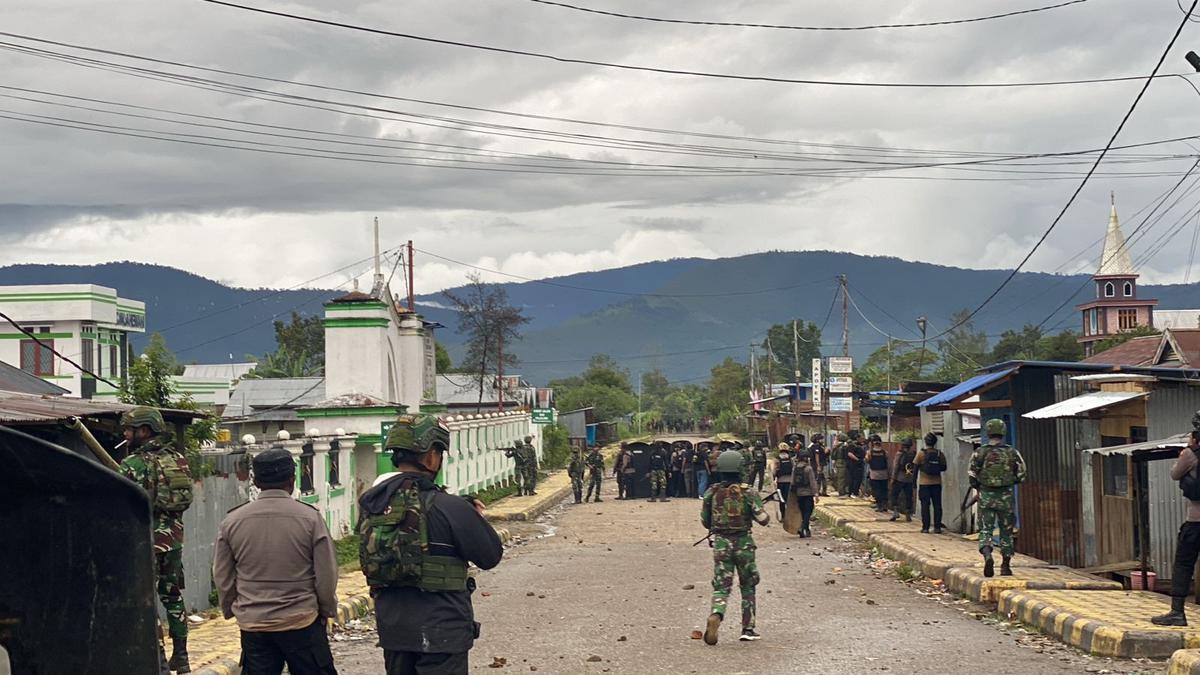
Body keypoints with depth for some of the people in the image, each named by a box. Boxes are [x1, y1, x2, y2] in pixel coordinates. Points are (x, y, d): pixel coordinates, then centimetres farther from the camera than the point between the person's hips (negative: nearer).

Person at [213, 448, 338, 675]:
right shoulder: (310, 518, -8)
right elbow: (326, 574, -4)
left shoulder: (232, 521, 0)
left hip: (252, 624, 3)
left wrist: (231, 610, 22)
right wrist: (327, 610, 11)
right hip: (301, 622, -2)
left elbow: (222, 578, 8)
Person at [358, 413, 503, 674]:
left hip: (391, 628, 6)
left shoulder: (370, 503, 0)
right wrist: (475, 516, 9)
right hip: (440, 631, -6)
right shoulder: (447, 507, -18)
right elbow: (490, 556, -10)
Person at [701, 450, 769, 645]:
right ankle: (747, 629, 16)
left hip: (720, 543, 1)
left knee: (721, 586, 3)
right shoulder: (748, 492, -10)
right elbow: (762, 519, -12)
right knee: (748, 586, 15)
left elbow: (705, 521, 6)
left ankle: (716, 615, -27)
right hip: (743, 542, -1)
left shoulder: (712, 493, -1)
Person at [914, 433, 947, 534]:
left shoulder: (921, 454, -8)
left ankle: (925, 527, 0)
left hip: (924, 483, -2)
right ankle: (937, 527, 4)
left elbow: (915, 467, -5)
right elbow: (944, 468, 7)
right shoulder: (940, 454, -1)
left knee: (925, 505, 2)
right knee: (937, 505, 6)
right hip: (937, 483, 2)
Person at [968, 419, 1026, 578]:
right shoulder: (1012, 452, -1)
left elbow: (972, 476, -3)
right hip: (1006, 497, 1)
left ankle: (987, 556, -24)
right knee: (1006, 532, 12)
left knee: (985, 530, 2)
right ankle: (1005, 566, 14)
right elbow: (1021, 475, 3)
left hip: (986, 496, -1)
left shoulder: (980, 453, -4)